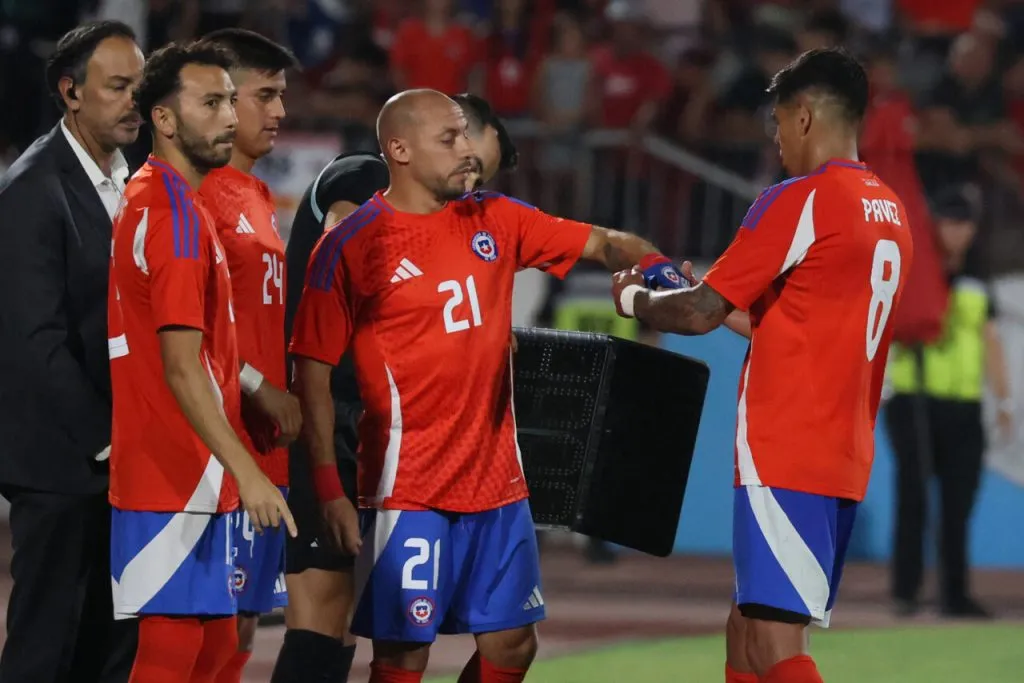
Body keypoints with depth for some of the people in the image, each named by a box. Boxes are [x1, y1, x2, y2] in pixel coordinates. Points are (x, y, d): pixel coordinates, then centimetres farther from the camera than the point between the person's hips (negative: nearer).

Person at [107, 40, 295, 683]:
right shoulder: (177, 216, -16)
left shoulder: (147, 199, 15)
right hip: (178, 481, -10)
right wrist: (248, 472, -26)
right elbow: (182, 370, -23)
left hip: (185, 479, 10)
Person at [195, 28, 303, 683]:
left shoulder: (258, 197, 18)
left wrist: (280, 395, 12)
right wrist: (260, 388, -15)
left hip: (265, 446, 10)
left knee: (244, 618, 10)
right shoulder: (200, 193, -12)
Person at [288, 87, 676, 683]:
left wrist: (652, 266, -14)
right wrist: (330, 489, -11)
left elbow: (602, 244, 9)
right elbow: (314, 371, -6)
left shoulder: (495, 222, 7)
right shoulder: (352, 247, -7)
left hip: (496, 478, 6)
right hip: (408, 490, -6)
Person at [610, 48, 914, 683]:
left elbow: (699, 314, -9)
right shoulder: (890, 212, 15)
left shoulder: (800, 201, -12)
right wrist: (723, 306, 28)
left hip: (786, 457, -9)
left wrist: (636, 299, 10)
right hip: (844, 457, 9)